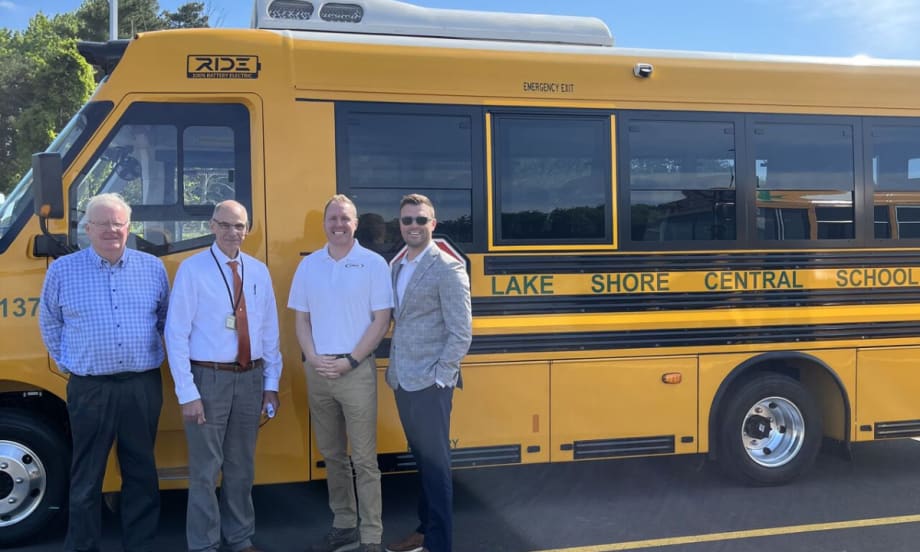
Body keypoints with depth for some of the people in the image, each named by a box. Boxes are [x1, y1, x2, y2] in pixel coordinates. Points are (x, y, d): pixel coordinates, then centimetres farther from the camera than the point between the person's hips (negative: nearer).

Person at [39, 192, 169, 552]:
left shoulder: (153, 268, 4)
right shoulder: (62, 271, 0)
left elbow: (167, 320, 14)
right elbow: (49, 323, 12)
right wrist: (65, 363, 9)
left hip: (143, 386, 2)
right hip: (90, 389, -1)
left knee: (142, 473, 11)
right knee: (86, 477, 8)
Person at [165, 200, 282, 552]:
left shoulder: (259, 271, 5)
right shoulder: (192, 269, -8)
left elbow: (269, 331, 9)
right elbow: (176, 333, -9)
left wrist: (271, 383, 8)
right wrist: (187, 392, -12)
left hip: (250, 378, 4)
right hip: (209, 378, -4)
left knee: (242, 466, 16)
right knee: (206, 469, 3)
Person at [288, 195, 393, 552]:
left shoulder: (373, 264, -3)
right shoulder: (308, 265, 8)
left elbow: (381, 320, -6)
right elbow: (301, 318, 9)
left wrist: (349, 361, -12)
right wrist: (314, 358, -6)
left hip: (356, 371, -4)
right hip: (318, 371, 4)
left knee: (364, 459, -2)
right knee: (332, 455, 13)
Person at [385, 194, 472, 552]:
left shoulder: (448, 268, -11)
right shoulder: (396, 265, 10)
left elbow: (461, 333, -14)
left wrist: (439, 378, -15)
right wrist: (393, 367, 8)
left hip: (430, 383, -7)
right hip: (402, 380, 7)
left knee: (435, 462, 2)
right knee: (420, 458, 17)